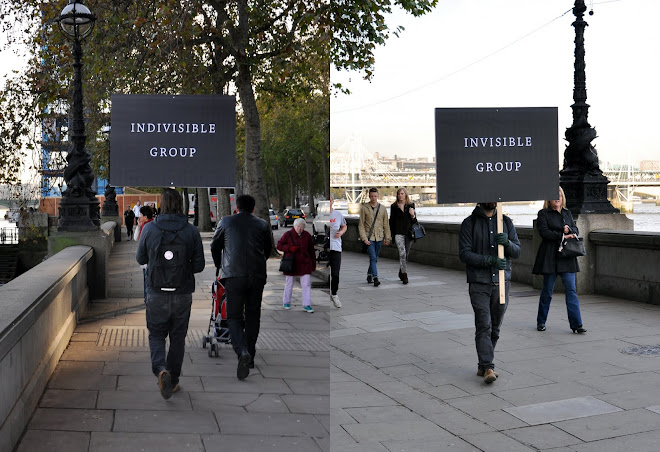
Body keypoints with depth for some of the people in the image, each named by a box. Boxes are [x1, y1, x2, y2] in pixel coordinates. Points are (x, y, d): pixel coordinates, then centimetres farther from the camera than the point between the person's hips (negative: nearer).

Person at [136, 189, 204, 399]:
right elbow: (199, 265, -4)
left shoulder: (150, 229, -7)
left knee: (156, 335, 13)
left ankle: (160, 369, -13)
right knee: (178, 338, 14)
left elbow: (140, 259, 4)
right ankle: (173, 381, 21)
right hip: (182, 294, 0)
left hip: (156, 294, 0)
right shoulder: (191, 231, -8)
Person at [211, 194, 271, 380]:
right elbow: (268, 249, 22)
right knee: (253, 316, 14)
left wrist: (219, 265, 36)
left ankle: (243, 352, -23)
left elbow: (214, 246, 18)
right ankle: (250, 356, 18)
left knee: (234, 317, 1)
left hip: (234, 276, -2)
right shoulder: (263, 224, 12)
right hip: (257, 276, 2)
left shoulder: (226, 222, 9)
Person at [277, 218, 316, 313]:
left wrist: (313, 264, 12)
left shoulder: (307, 236, 3)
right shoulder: (288, 235, -4)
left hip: (305, 264, 2)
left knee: (307, 284, -5)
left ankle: (307, 305, -1)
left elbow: (311, 251, 11)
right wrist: (290, 248, -17)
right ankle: (286, 302, 26)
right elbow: (279, 245, -2)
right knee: (289, 284, 9)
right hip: (291, 263, -2)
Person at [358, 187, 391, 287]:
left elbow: (386, 224, 11)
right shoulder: (364, 208, -1)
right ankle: (375, 278, -15)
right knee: (373, 257, -13)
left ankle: (369, 274, 30)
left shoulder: (382, 209, 7)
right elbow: (361, 225, -2)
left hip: (379, 238, 3)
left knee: (375, 258, 11)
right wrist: (364, 238, -10)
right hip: (369, 238, -3)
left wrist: (387, 238, 8)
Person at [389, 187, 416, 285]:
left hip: (409, 233, 3)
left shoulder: (411, 205, 8)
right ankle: (404, 275, -18)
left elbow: (414, 220, 12)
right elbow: (391, 221, 8)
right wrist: (391, 234, 5)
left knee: (406, 254, 11)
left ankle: (401, 272, 31)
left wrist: (413, 215, -10)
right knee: (402, 252, -18)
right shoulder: (394, 206, 4)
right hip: (398, 233, -3)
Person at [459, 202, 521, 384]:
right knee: (484, 326, -11)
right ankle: (488, 367, -11)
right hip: (479, 283, -3)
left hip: (502, 282, 4)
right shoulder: (469, 223, 0)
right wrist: (490, 260, -20)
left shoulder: (506, 221, 10)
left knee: (495, 328, 8)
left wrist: (507, 243, -17)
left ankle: (483, 365, 21)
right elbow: (464, 253, -8)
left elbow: (517, 252, 6)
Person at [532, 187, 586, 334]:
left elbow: (575, 230, 14)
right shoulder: (543, 214, 0)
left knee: (571, 290, -2)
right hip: (550, 256, -4)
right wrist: (562, 236, -14)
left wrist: (569, 229, -8)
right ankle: (541, 321, 19)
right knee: (547, 290, 3)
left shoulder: (567, 213, 16)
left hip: (567, 256, 4)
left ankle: (576, 324, -2)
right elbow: (544, 232, -12)